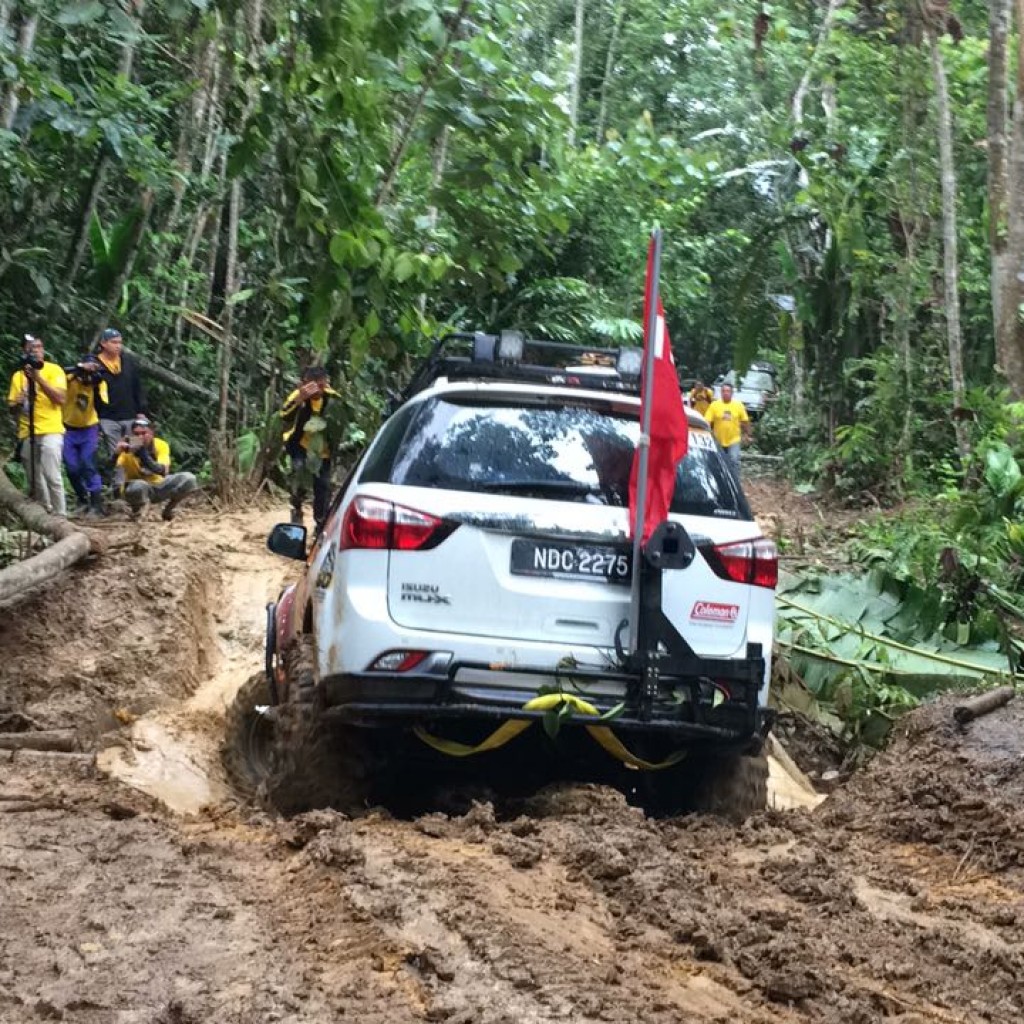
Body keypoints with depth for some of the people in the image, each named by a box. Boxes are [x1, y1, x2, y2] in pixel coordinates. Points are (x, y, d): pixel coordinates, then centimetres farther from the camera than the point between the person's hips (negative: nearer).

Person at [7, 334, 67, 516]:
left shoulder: (53, 370, 1)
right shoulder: (18, 376, 13)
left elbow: (60, 399, -12)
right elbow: (12, 408, 15)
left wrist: (38, 378, -15)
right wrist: (17, 403, -9)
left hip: (50, 431, -5)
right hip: (27, 434, 5)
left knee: (52, 476, -17)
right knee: (35, 480, 5)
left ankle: (60, 515, -12)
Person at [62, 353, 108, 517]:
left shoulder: (100, 383, -13)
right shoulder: (71, 378, -16)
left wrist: (96, 386, -36)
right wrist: (80, 367, -50)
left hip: (89, 429, -1)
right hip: (69, 429, 1)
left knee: (88, 466, -13)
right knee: (72, 468, -1)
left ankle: (96, 505, -13)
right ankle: (83, 498, 22)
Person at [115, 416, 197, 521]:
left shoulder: (161, 445, -14)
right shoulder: (128, 447, -20)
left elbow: (163, 470, -31)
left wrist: (142, 454, -45)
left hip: (159, 486, 3)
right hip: (138, 489, -3)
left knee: (189, 479, -20)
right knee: (139, 486, -40)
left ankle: (169, 510, 2)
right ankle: (136, 512, -6)